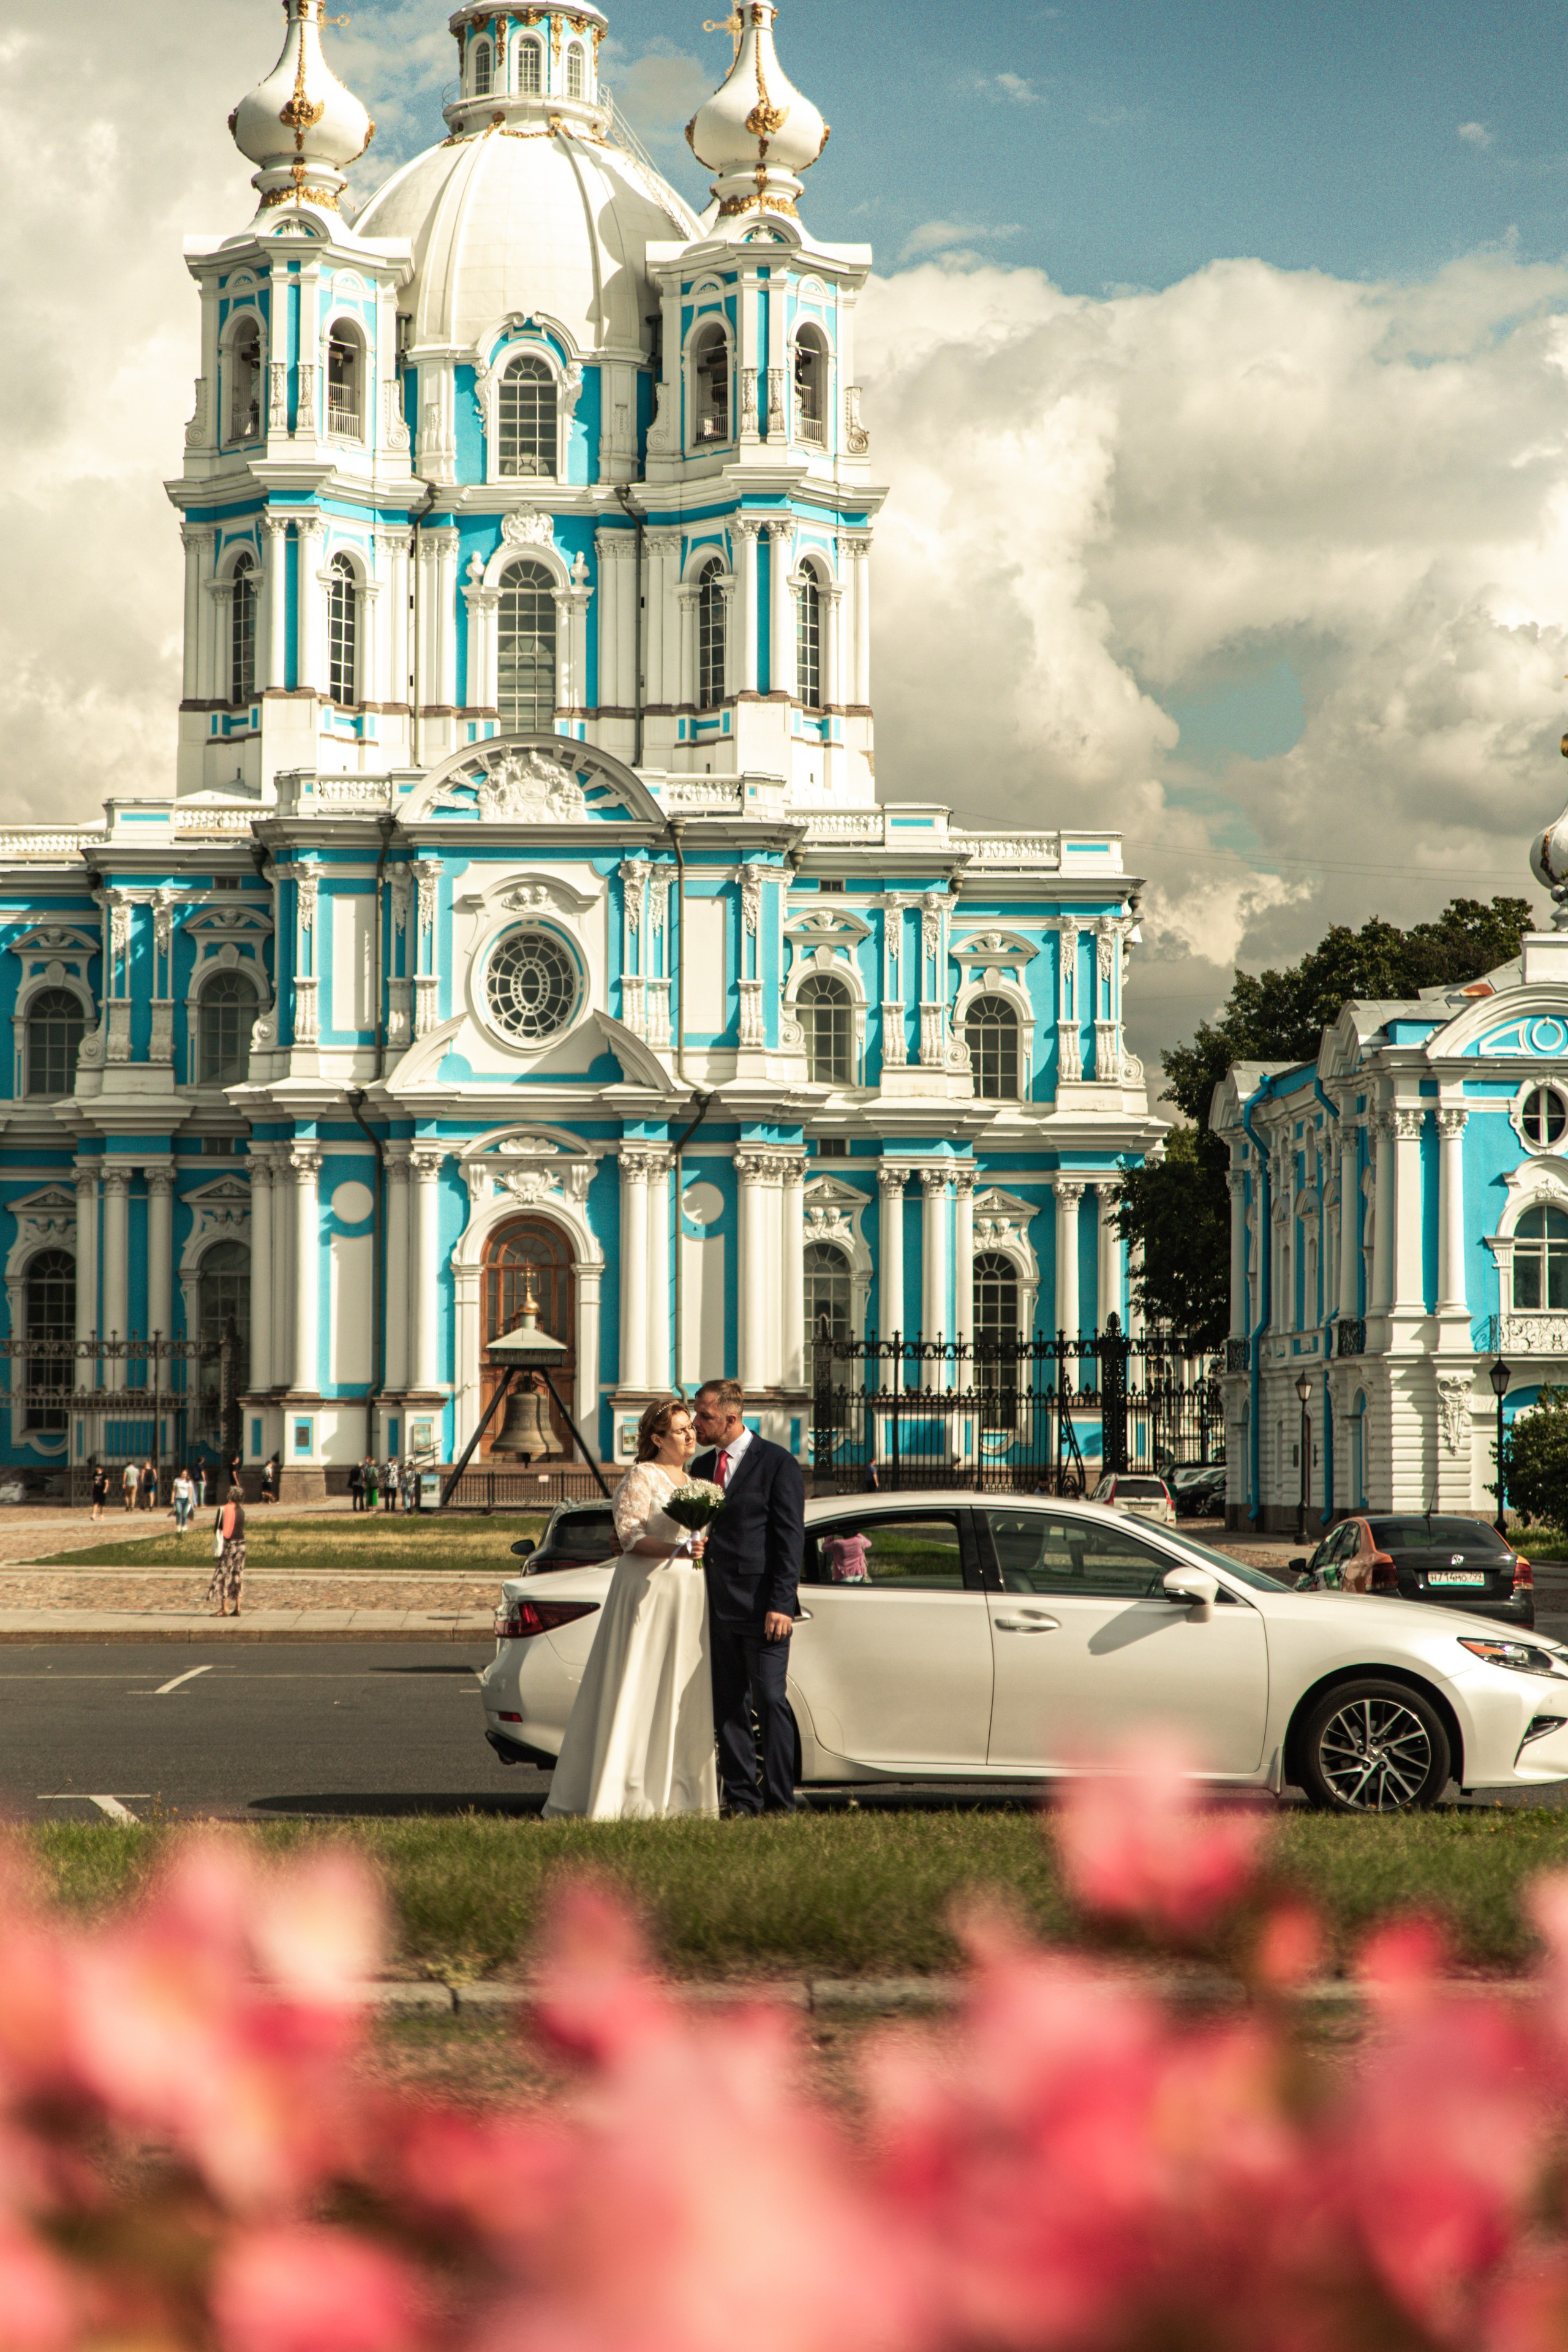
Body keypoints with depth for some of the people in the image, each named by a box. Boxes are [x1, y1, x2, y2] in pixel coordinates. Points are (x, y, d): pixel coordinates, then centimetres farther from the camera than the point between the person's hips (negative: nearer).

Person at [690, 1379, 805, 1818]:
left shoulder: (778, 1464, -4)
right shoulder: (702, 1467, 15)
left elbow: (789, 1539, -8)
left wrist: (781, 1604, -14)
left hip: (761, 1603, -6)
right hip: (718, 1606, 6)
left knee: (770, 1701, -6)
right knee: (728, 1706, 7)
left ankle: (779, 1801, -2)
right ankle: (741, 1798, 12)